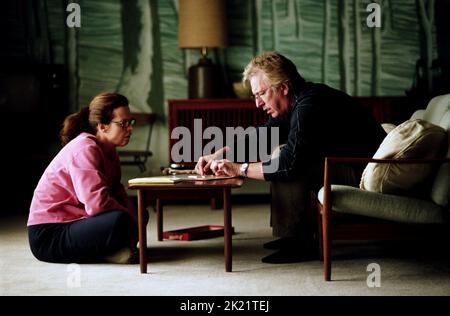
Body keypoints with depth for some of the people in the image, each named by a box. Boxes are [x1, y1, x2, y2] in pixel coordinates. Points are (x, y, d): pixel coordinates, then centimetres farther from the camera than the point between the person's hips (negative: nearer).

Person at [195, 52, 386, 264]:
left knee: (286, 164, -21)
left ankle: (300, 245, -12)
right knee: (280, 156, 14)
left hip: (364, 173, -11)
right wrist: (220, 154, 3)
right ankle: (290, 235, 14)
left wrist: (239, 169, -16)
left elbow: (288, 165, -28)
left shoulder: (309, 107, -24)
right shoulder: (299, 100, 8)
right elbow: (261, 135, 16)